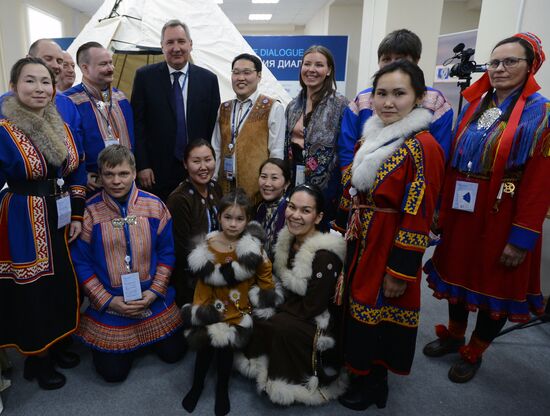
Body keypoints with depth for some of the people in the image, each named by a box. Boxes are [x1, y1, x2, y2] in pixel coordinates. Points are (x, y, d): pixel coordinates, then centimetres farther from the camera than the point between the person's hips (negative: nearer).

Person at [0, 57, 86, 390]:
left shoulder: (62, 127, 5)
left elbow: (77, 173, 10)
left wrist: (78, 216, 4)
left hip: (63, 221, 6)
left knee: (64, 286, 16)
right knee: (33, 293, 8)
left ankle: (55, 347, 39)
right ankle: (36, 358, 31)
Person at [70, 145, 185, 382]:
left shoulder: (154, 206, -7)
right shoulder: (89, 212, -12)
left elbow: (166, 253, -2)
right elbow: (81, 263, -6)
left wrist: (154, 292, -11)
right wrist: (107, 300, -12)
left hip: (153, 300, 2)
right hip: (109, 304, -1)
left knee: (173, 354, 9)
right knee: (113, 372, 4)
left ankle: (145, 340, 39)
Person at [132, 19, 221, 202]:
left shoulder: (208, 79, 4)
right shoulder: (145, 76, 2)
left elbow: (214, 126, 6)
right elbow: (137, 124, 1)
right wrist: (142, 165, -5)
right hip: (157, 171, -1)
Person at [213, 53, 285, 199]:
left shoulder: (273, 108, -5)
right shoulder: (223, 108, 11)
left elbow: (276, 154, -7)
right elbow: (217, 149, 11)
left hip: (257, 187, -4)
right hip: (225, 185, 4)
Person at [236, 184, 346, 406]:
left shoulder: (325, 256, -28)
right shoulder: (288, 239, -5)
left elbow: (310, 308, -23)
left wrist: (276, 307, -11)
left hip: (320, 323, -7)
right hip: (292, 309, 7)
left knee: (281, 326, -29)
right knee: (255, 316, -10)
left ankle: (290, 385, -3)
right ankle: (261, 365, 13)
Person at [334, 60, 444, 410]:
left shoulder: (423, 148, -17)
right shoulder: (369, 138, 6)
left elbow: (418, 218, -19)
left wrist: (401, 272, -17)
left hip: (388, 248, -7)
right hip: (357, 244, 7)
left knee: (378, 314, 10)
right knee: (355, 306, 20)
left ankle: (374, 383, 35)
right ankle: (358, 369, 44)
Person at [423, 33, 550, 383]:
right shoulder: (474, 106, 7)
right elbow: (453, 163, 7)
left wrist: (522, 237, -17)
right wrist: (441, 209, 5)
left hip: (500, 219, -5)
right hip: (462, 213, 5)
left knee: (495, 287, 11)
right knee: (457, 273, 18)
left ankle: (473, 354, 32)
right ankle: (453, 335, 41)